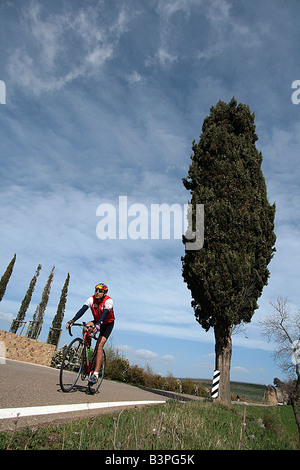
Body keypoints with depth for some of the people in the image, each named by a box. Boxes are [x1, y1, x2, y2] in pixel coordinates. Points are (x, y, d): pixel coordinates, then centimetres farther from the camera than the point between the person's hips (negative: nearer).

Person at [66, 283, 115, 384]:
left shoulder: (108, 301, -26)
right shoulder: (91, 299, -15)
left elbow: (105, 313, -42)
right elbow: (82, 310, -27)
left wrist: (98, 325, -60)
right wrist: (72, 321, -43)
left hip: (107, 324, -4)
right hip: (96, 321, 4)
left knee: (99, 345, -21)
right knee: (87, 327, -28)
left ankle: (95, 374, -20)